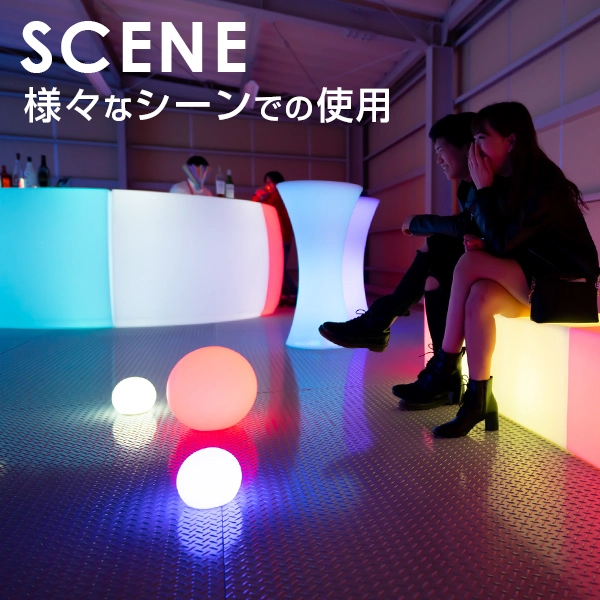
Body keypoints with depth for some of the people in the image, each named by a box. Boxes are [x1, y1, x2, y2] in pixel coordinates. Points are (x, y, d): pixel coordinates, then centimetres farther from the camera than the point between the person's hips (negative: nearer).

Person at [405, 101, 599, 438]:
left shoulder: (544, 186, -18)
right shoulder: (506, 183, 6)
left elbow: (502, 243, -22)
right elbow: (501, 246, 8)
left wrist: (483, 189, -17)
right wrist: (481, 244, -15)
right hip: (527, 282, 6)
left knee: (469, 263, -26)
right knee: (479, 296, -27)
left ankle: (445, 367, -16)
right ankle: (479, 400, -23)